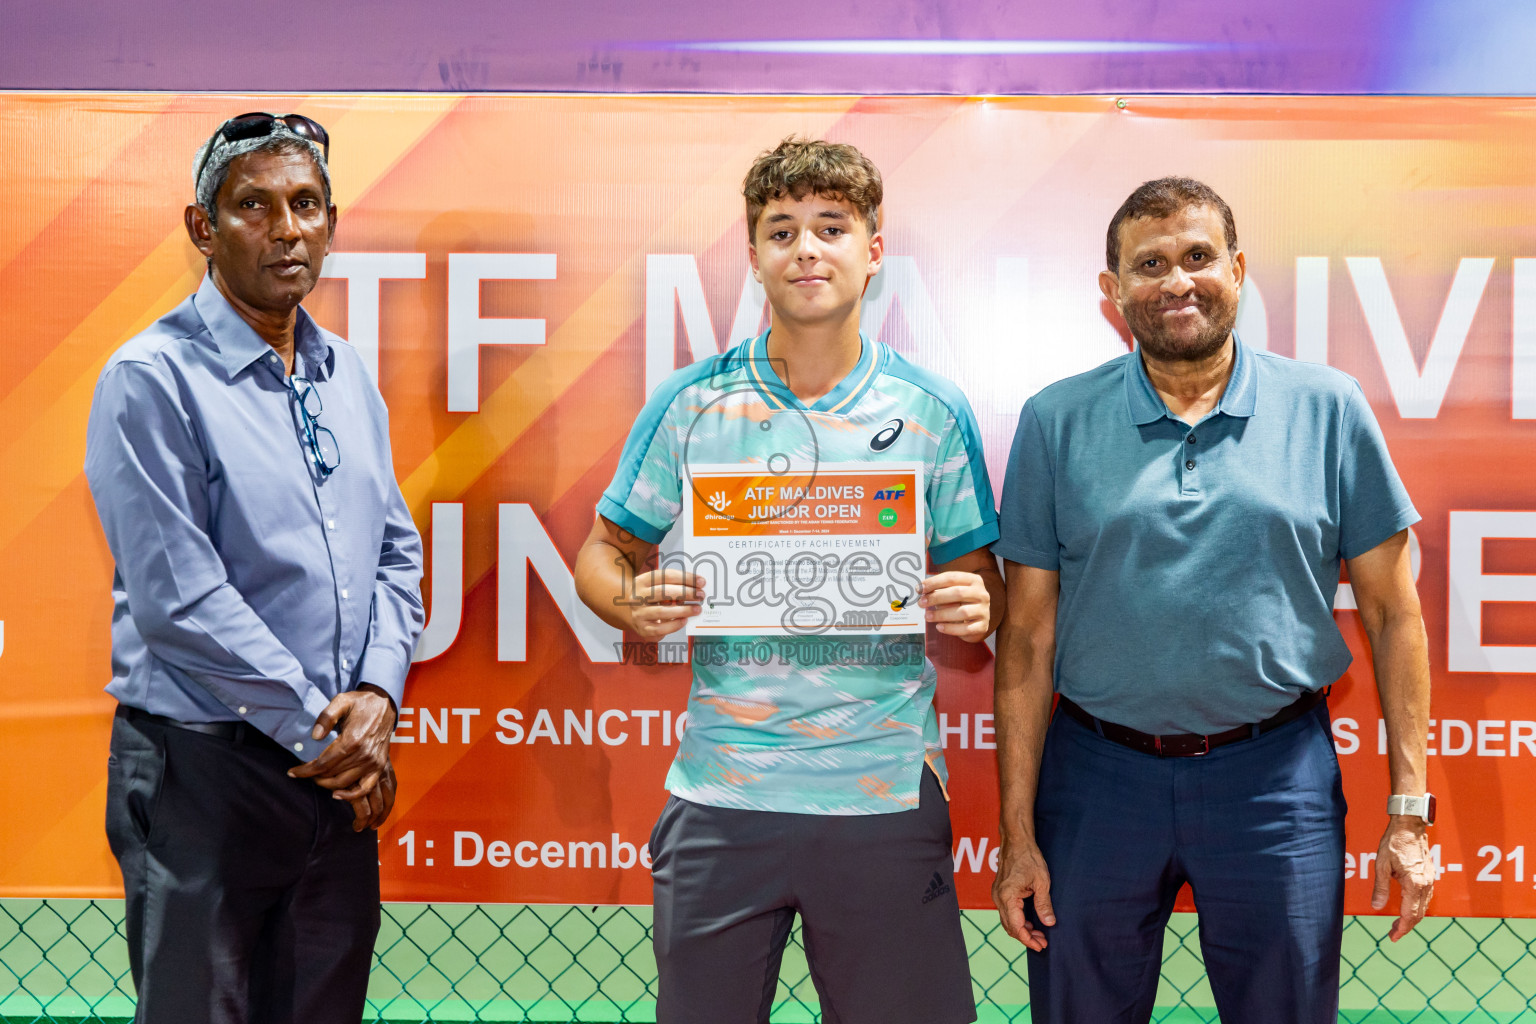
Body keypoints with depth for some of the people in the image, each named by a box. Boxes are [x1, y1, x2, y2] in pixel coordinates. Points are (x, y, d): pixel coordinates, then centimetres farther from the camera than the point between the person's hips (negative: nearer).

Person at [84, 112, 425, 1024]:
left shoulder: (348, 375, 10)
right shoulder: (154, 378, -11)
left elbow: (397, 552, 11)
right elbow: (178, 598, -16)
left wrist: (377, 695, -5)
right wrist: (319, 728, -13)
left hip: (341, 772, 6)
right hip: (202, 767, -6)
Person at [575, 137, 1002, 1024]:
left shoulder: (933, 412, 3)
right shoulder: (691, 404, 2)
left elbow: (981, 585, 8)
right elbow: (603, 554, 9)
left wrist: (972, 607, -15)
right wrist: (635, 603, -12)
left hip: (887, 794, 0)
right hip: (722, 795, 0)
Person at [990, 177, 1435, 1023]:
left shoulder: (1327, 408, 0)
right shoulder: (1057, 421, 0)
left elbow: (1392, 613, 3)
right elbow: (1027, 636, 0)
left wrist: (1408, 809, -1)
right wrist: (1018, 831, -2)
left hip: (1275, 773, 0)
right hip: (1097, 772, 1)